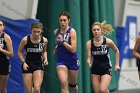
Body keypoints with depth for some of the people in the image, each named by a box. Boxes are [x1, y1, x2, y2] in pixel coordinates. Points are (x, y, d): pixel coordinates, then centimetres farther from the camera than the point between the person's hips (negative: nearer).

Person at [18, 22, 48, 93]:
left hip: (39, 66, 1)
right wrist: (23, 62, -9)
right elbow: (19, 52, 3)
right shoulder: (25, 40, -12)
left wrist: (45, 59, -3)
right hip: (27, 66, 0)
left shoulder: (44, 40, -6)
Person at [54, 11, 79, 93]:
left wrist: (63, 41, -25)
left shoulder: (72, 31, -13)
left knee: (72, 84, 15)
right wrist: (57, 47, 7)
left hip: (72, 61, -2)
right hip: (61, 61, 2)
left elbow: (73, 49, -19)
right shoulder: (56, 32, 2)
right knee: (63, 83, -19)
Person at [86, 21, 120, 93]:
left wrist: (117, 64, 6)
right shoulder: (89, 43, -8)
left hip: (106, 69, -3)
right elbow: (89, 58, -9)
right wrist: (89, 62, -32)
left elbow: (116, 51, 6)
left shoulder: (108, 41, -12)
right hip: (95, 69, 3)